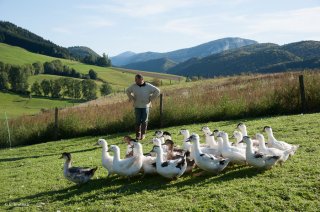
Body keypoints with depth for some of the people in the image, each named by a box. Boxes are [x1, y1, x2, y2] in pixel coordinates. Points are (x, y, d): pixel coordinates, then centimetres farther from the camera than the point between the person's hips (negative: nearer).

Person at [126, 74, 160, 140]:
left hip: (146, 106, -1)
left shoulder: (148, 86, -6)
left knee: (144, 121, 1)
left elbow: (157, 91, -1)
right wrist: (132, 98, 7)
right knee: (138, 121, 1)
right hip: (137, 106, 1)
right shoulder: (134, 86, 1)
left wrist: (151, 99, -3)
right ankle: (138, 135, 9)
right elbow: (128, 91, 19)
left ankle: (143, 134, 12)